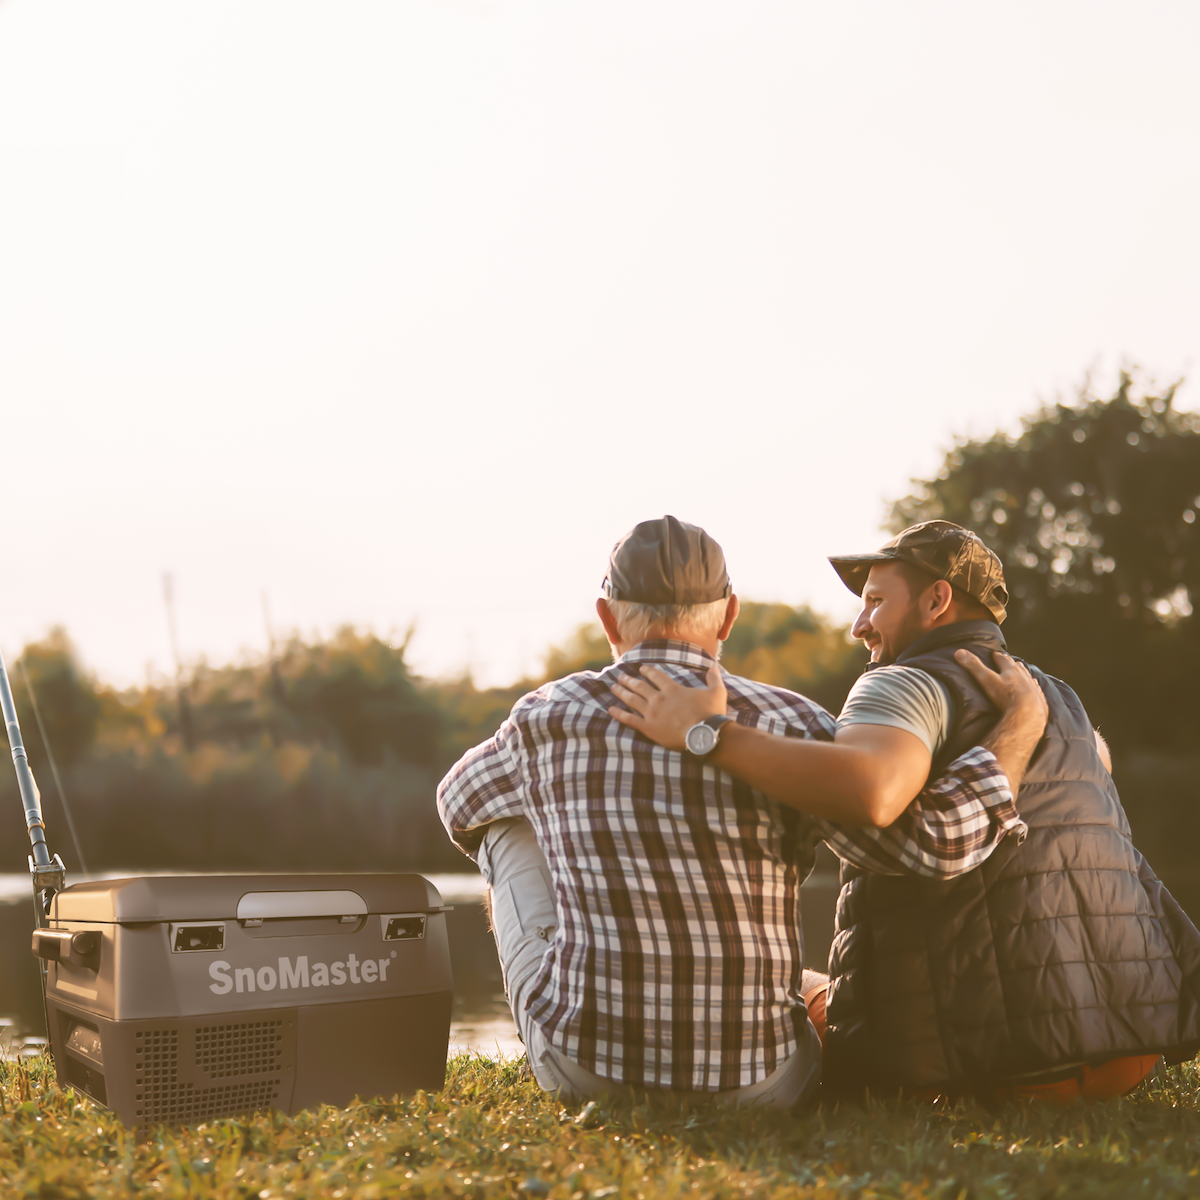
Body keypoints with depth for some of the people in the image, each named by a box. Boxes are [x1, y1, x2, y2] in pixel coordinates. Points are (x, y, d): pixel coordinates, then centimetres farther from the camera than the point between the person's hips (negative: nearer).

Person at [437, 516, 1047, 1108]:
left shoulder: (545, 718, -4)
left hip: (582, 1067, 1)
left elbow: (463, 802, 17)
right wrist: (1021, 722, -3)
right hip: (751, 1083, 0)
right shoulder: (786, 726, -11)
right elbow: (936, 839, -18)